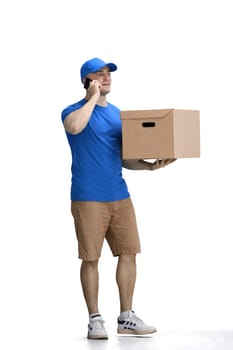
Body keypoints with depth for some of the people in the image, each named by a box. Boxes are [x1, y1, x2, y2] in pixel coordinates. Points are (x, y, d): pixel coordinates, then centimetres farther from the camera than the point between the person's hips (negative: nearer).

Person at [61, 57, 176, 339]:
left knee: (128, 252, 5)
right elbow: (74, 127, -31)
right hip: (88, 198, -6)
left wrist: (149, 166, 4)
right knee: (91, 258, -2)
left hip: (119, 195, 6)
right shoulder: (75, 111, -4)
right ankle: (95, 320, 8)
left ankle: (126, 318, 14)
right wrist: (93, 97, -18)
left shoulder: (117, 113, 16)